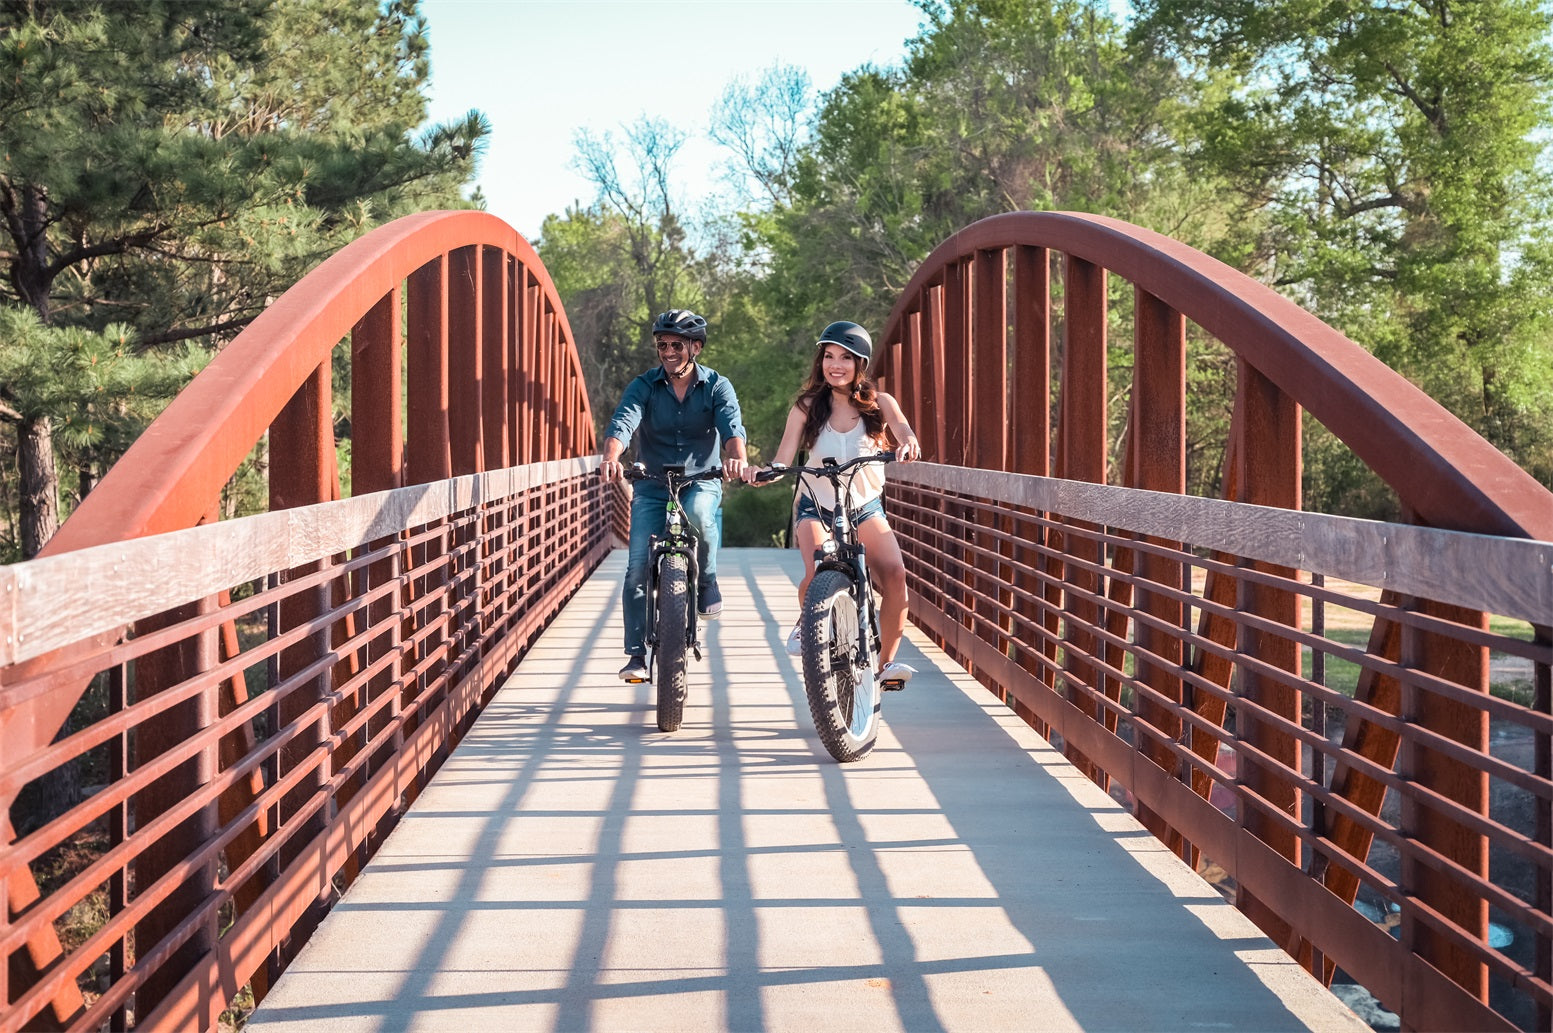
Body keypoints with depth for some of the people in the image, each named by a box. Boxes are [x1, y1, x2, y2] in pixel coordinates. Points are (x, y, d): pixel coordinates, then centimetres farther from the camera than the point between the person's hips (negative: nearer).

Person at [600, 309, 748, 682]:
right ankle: (637, 654, -2)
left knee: (700, 516, -36)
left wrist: (736, 457, -44)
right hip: (652, 486, 1)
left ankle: (706, 583, -8)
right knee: (639, 566, -11)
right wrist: (611, 457, -42)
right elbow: (623, 421, -20)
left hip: (701, 481, -1)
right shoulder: (644, 385, -3)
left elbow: (731, 424, -20)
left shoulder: (717, 386, -3)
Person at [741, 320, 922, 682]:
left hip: (866, 507, 1)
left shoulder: (880, 404, -4)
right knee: (817, 575, -27)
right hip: (817, 507, -1)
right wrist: (760, 471, -34)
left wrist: (908, 444, -46)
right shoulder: (807, 407, -6)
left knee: (895, 574, -22)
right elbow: (782, 461, -12)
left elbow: (904, 433, -22)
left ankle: (886, 661, -8)